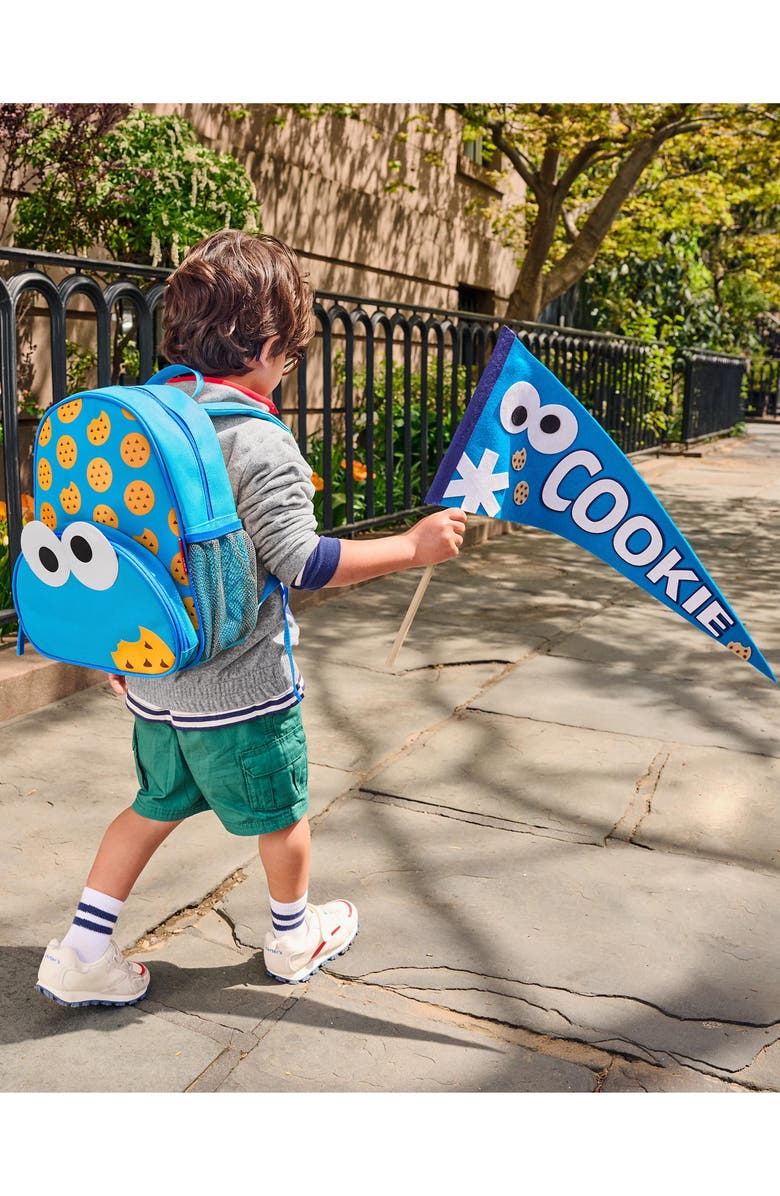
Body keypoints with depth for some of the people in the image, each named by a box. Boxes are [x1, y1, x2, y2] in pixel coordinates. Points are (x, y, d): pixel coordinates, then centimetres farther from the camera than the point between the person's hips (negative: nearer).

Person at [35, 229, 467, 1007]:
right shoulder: (259, 443, -21)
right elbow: (303, 563, -22)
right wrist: (412, 547, -14)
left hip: (154, 674, 7)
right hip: (240, 684, -7)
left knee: (157, 805, 23)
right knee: (280, 813, 16)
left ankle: (81, 953, 24)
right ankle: (295, 938, 38)